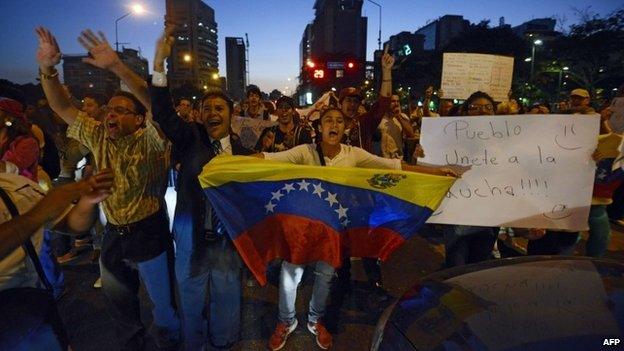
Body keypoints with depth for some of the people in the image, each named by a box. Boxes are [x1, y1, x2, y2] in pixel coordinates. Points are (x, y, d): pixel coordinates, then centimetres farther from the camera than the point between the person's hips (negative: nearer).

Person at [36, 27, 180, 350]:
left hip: (148, 234, -5)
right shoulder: (99, 137, 3)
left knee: (163, 302, 12)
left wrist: (116, 66, -40)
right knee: (118, 303, 23)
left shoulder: (150, 140, -14)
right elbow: (62, 108, 4)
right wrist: (48, 69, -13)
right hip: (113, 234, 6)